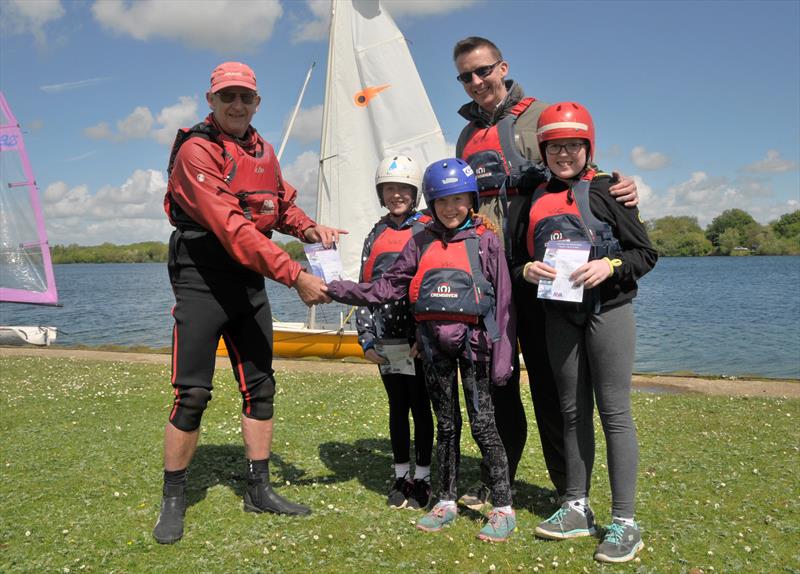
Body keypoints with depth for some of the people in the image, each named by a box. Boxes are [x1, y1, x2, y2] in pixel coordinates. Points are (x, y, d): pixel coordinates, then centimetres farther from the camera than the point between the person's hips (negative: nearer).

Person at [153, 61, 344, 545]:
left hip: (250, 283, 7)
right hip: (202, 281, -7)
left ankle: (259, 489, 22)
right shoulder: (197, 151, -14)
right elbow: (232, 229, -25)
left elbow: (282, 203, 23)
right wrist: (295, 276, -29)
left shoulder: (262, 150, 12)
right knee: (192, 393, -6)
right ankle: (173, 501, 12)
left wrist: (308, 228, -1)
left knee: (260, 386, 9)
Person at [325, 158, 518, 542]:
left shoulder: (485, 241, 0)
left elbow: (503, 299, -2)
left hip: (473, 339, -3)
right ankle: (446, 501, 26)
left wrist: (502, 355, -6)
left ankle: (503, 508, 11)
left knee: (482, 423, -1)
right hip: (434, 341, 3)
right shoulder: (421, 243, 9)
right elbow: (387, 287, 7)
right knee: (446, 424, 13)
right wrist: (336, 290, -4)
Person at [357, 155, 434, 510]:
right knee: (397, 406, 13)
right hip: (387, 339, 4)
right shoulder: (376, 236, 10)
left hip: (420, 337, -3)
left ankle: (422, 479, 19)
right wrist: (366, 339, 2)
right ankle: (401, 477, 25)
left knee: (420, 406, 5)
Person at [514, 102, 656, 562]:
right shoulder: (536, 200, 10)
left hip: (608, 310, -4)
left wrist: (610, 265, -20)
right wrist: (527, 269, -8)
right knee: (573, 412, 11)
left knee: (614, 412, -3)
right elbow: (520, 257, 14)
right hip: (560, 314, 5)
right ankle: (578, 509, 23)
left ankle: (625, 522, 5)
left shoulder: (606, 190, -3)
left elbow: (646, 253, -2)